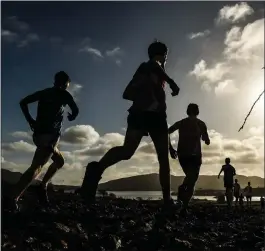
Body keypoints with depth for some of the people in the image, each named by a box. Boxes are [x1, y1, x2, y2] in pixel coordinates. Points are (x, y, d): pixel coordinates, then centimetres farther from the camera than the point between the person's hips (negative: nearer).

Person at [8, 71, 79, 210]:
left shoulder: (43, 92, 19)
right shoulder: (64, 94, 3)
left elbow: (23, 102, 15)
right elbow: (75, 110, -9)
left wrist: (30, 120, 15)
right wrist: (72, 117, 13)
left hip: (39, 133, 8)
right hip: (50, 134, -7)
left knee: (59, 161, 24)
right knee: (36, 166, -15)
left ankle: (43, 186, 12)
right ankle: (13, 199, -25)